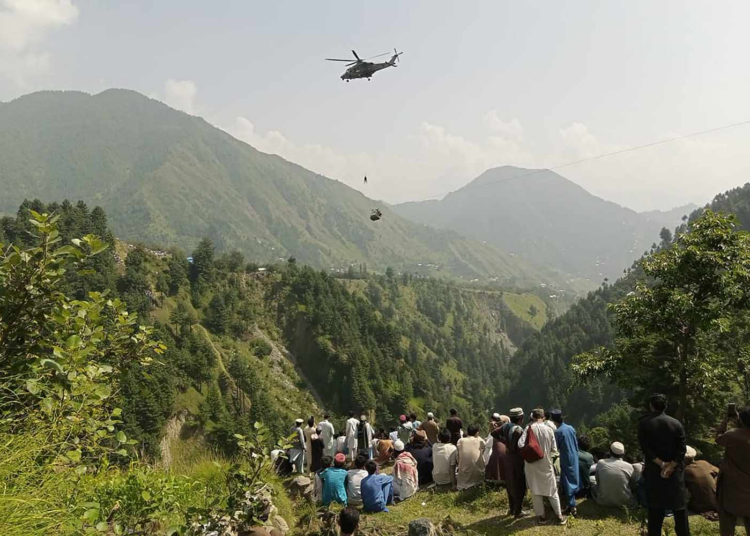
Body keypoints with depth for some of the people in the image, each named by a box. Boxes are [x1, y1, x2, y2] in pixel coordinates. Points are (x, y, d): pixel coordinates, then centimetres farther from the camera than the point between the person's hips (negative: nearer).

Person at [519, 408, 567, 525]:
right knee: (552, 490, 13)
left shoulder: (529, 428, -12)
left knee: (535, 490, 11)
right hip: (546, 463, 1)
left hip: (532, 463, -1)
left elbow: (521, 444, -20)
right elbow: (554, 449, -4)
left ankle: (541, 516, 16)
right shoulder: (549, 429, -8)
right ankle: (559, 516, 17)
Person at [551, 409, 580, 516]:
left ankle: (572, 506, 1)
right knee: (572, 481, 15)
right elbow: (576, 443, 10)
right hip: (574, 458, 7)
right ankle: (570, 504, 23)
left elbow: (556, 448, -11)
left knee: (567, 483, 0)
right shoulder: (571, 428, 1)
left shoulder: (558, 432, -19)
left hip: (566, 459, -7)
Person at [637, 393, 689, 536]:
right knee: (679, 505, 10)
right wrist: (671, 466, -12)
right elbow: (682, 448, -8)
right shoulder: (676, 423, 0)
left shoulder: (643, 423, -4)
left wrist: (661, 464, -12)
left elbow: (645, 448, -12)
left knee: (655, 507, 7)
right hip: (675, 471, 1)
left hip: (654, 471, -1)